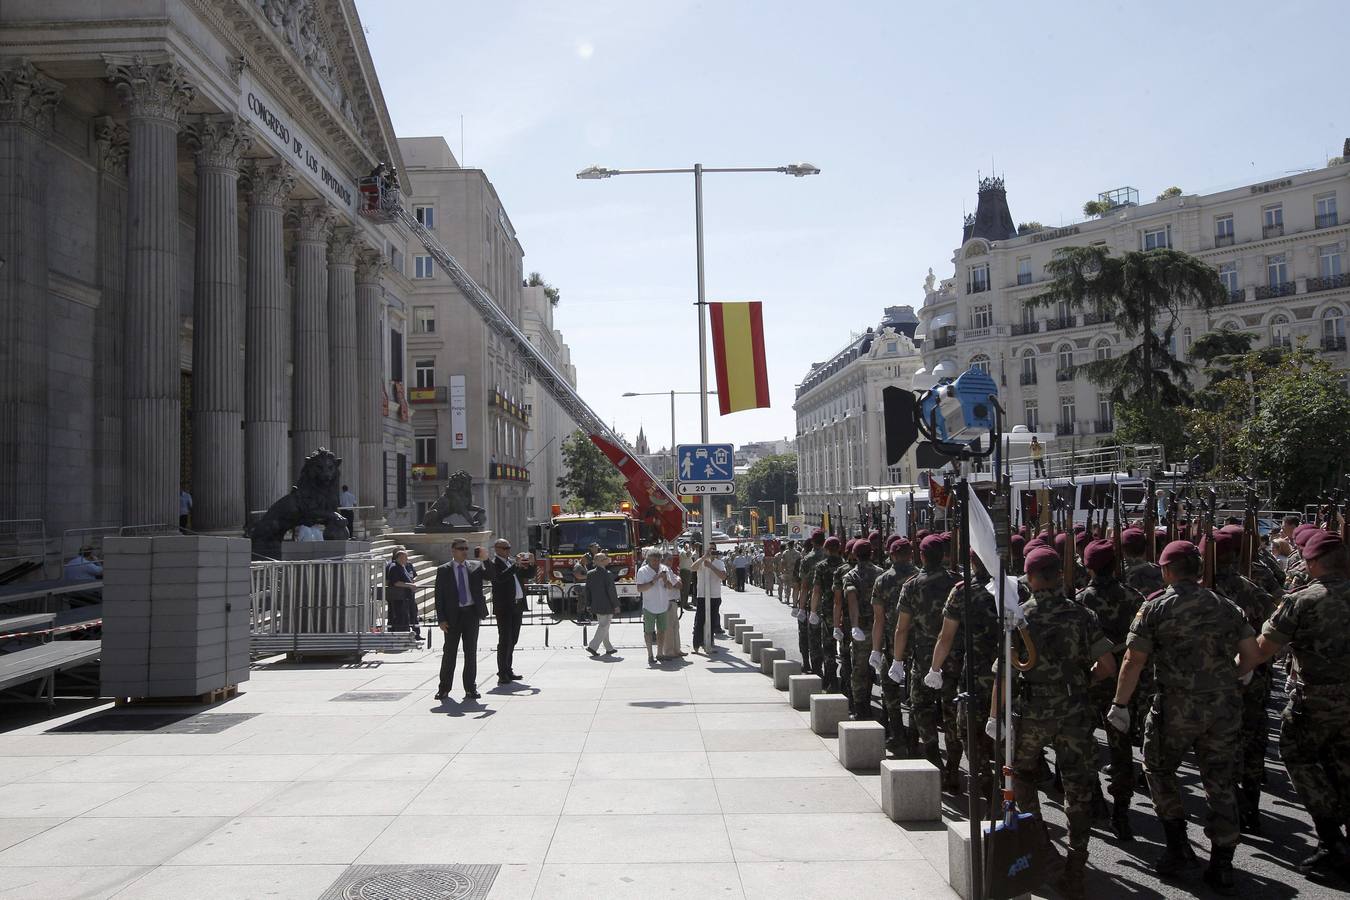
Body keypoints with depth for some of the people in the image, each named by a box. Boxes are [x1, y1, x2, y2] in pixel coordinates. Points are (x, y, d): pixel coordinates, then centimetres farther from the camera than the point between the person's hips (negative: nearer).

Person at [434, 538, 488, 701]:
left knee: (471, 652, 5)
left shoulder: (476, 566, 7)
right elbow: (439, 596, -1)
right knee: (449, 652, 4)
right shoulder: (443, 571, 1)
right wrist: (441, 619, -8)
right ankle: (444, 689, 14)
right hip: (453, 615, -1)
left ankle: (470, 689, 12)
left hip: (472, 613, 2)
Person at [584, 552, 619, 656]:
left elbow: (587, 590, 6)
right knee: (603, 627, 0)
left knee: (603, 626, 16)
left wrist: (588, 604, 13)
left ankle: (609, 648, 24)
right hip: (607, 606, -7)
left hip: (596, 605, 7)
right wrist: (616, 605, -9)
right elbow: (611, 591, -17)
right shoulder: (608, 574, -18)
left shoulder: (590, 574, 1)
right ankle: (593, 647, -7)